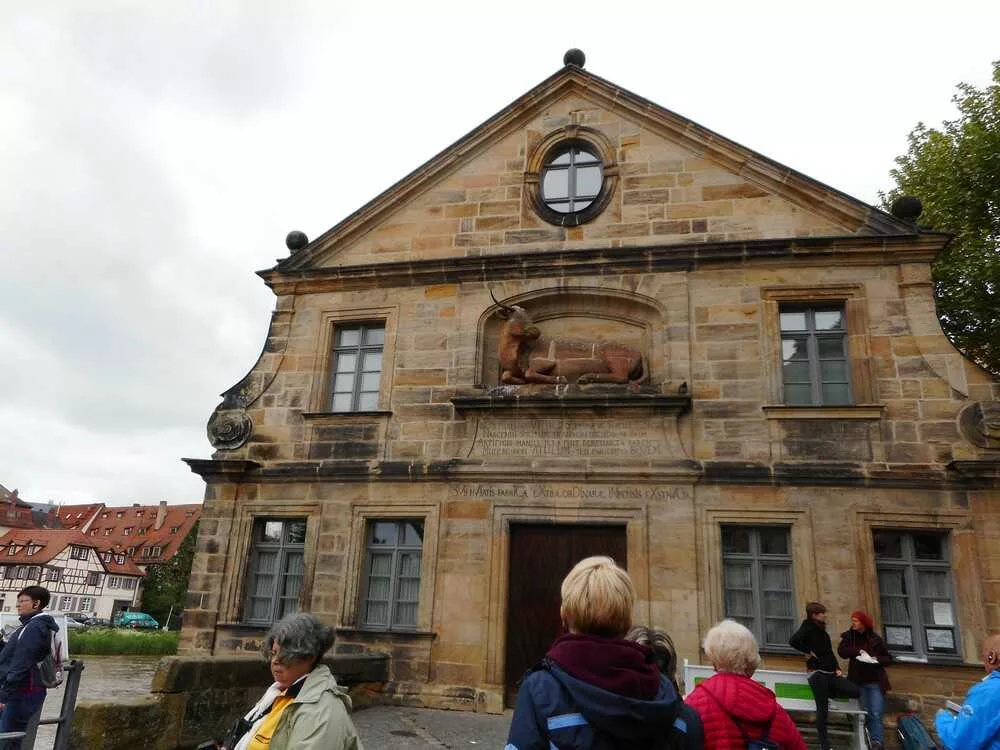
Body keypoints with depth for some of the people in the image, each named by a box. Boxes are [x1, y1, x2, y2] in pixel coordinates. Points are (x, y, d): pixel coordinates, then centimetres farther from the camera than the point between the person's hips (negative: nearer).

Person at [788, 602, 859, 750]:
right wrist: (808, 651, -13)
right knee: (822, 708, -6)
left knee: (855, 692, -6)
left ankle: (828, 695, 14)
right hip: (817, 673, -7)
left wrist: (837, 668, 7)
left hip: (830, 673, 7)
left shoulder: (823, 631, 15)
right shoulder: (808, 627, -8)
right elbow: (793, 641, -25)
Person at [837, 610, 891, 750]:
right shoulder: (849, 636, 1)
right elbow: (841, 651, -13)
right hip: (859, 681, 2)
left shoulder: (875, 639, -5)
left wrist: (877, 659, -19)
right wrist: (859, 651, -21)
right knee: (865, 713, 9)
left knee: (876, 714, -6)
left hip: (875, 681, -2)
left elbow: (889, 659, -1)